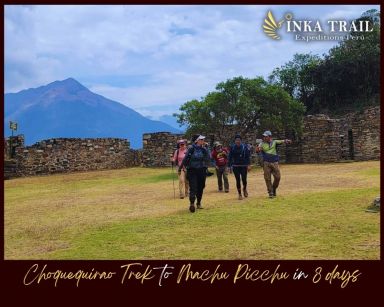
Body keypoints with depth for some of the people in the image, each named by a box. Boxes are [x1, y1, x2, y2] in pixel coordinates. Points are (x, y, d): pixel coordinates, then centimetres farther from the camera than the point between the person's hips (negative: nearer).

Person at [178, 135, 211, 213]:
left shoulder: (204, 149, 5)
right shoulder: (191, 149, -7)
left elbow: (208, 158, -6)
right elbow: (185, 159, -4)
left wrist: (205, 149, -13)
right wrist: (180, 168, -1)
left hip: (202, 171, 5)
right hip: (192, 171, -5)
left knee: (200, 187, 12)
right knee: (193, 187, -13)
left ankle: (199, 203, 26)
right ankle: (192, 203, -16)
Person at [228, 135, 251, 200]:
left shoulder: (244, 147, -1)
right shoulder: (232, 148, 2)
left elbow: (248, 156, -1)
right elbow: (230, 157, 5)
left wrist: (249, 165, -8)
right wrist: (230, 166, 1)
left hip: (244, 166, -1)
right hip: (235, 166, 1)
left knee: (244, 179, -6)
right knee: (238, 180, 2)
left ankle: (244, 189, 27)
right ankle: (240, 194, 15)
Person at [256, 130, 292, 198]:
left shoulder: (274, 142, 5)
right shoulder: (262, 144, 2)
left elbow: (281, 141, -10)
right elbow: (258, 150, -14)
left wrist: (286, 141, -33)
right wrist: (258, 150, -40)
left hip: (275, 163, 1)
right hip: (266, 163, -1)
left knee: (277, 177, 0)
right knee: (267, 179, 0)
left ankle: (274, 189, 24)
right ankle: (270, 193, 11)